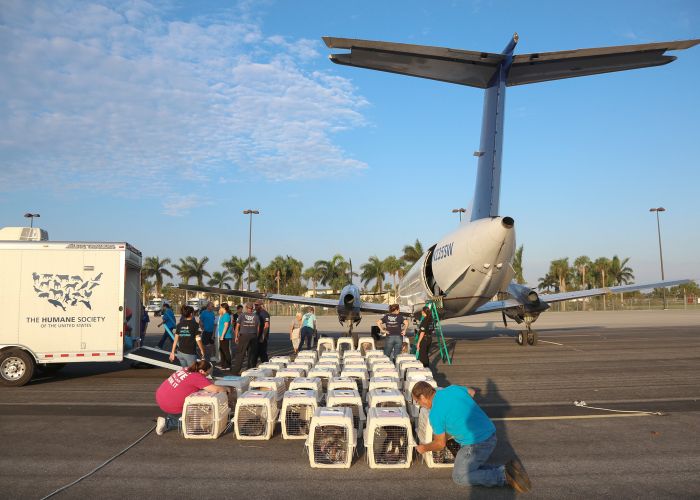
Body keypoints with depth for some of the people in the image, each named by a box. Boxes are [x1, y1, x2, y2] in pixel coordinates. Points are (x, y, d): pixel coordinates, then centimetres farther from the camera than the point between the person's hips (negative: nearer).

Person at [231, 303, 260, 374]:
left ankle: (236, 370, 0)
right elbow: (258, 327, 7)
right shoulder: (256, 316, 6)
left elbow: (237, 326, 1)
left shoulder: (241, 315, 0)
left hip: (243, 336, -2)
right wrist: (257, 336, 16)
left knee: (240, 354, 1)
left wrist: (236, 336, 6)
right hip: (253, 336, 2)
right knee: (252, 354, 9)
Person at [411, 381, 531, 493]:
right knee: (473, 468, 22)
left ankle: (504, 476, -5)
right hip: (490, 435, 8)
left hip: (477, 444, -8)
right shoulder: (453, 388, 5)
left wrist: (424, 448, 18)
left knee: (459, 477, 9)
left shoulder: (435, 414, -14)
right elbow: (471, 392, 27)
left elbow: (440, 444, -1)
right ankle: (505, 470, 3)